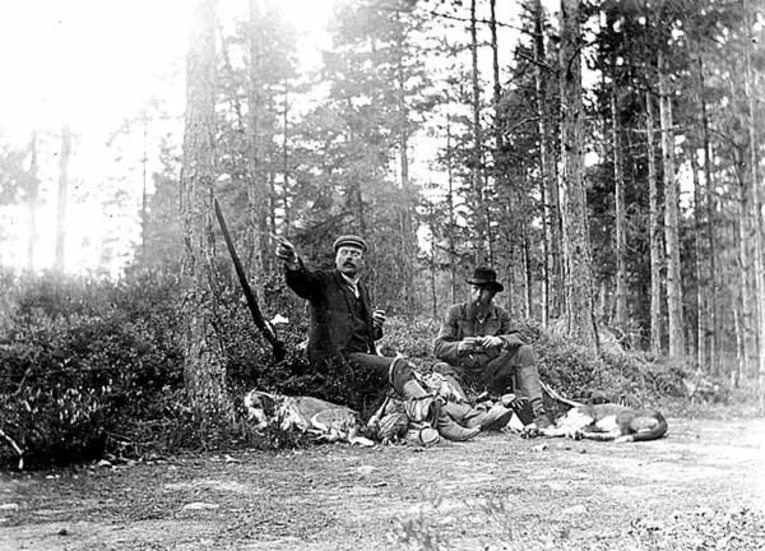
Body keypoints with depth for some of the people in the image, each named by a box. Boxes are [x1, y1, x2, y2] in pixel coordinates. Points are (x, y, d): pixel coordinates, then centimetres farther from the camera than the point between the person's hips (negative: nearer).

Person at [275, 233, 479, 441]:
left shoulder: (362, 289, 22)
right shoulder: (323, 282, 0)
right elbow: (302, 280, -25)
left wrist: (375, 326, 5)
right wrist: (294, 264, -49)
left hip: (361, 356, 8)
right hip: (336, 360, -8)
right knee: (398, 367, -23)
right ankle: (441, 422, -28)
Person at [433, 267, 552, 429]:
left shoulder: (501, 315, 6)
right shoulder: (455, 312, -1)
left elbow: (518, 339, -8)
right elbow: (438, 347, -8)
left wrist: (500, 340, -30)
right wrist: (459, 347, -30)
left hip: (492, 374, 2)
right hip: (463, 374, -1)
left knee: (525, 351, -16)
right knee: (441, 368, -30)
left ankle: (537, 410, -24)